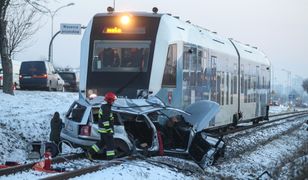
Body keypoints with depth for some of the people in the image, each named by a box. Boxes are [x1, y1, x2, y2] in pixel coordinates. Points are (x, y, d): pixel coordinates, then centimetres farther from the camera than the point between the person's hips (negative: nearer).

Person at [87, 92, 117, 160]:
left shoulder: (103, 107, 16)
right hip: (106, 130, -10)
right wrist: (108, 129, -23)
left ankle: (90, 152, 14)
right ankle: (110, 156, 5)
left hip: (102, 129, 10)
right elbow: (105, 120, -23)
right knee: (110, 143, -1)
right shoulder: (106, 108, -18)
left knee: (102, 142, 17)